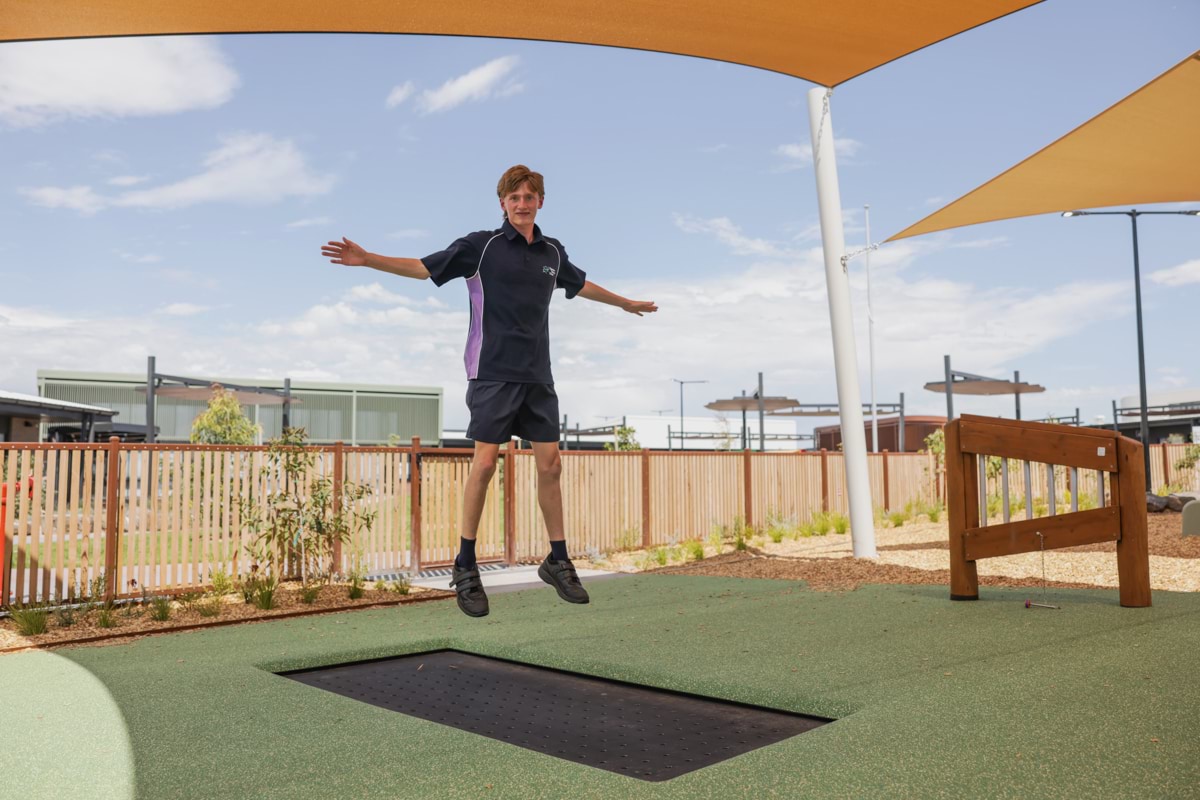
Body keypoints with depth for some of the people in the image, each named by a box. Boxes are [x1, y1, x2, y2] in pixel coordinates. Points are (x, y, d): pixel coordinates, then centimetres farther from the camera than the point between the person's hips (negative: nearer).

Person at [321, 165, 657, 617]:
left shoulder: (552, 252, 13)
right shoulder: (482, 245, -1)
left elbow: (581, 285, 31)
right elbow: (423, 267, -2)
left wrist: (626, 303, 45)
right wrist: (366, 258, -12)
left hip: (538, 377, 5)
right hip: (493, 373, -5)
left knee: (550, 464, 4)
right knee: (485, 463, -8)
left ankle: (558, 562, 16)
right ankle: (465, 566, 5)